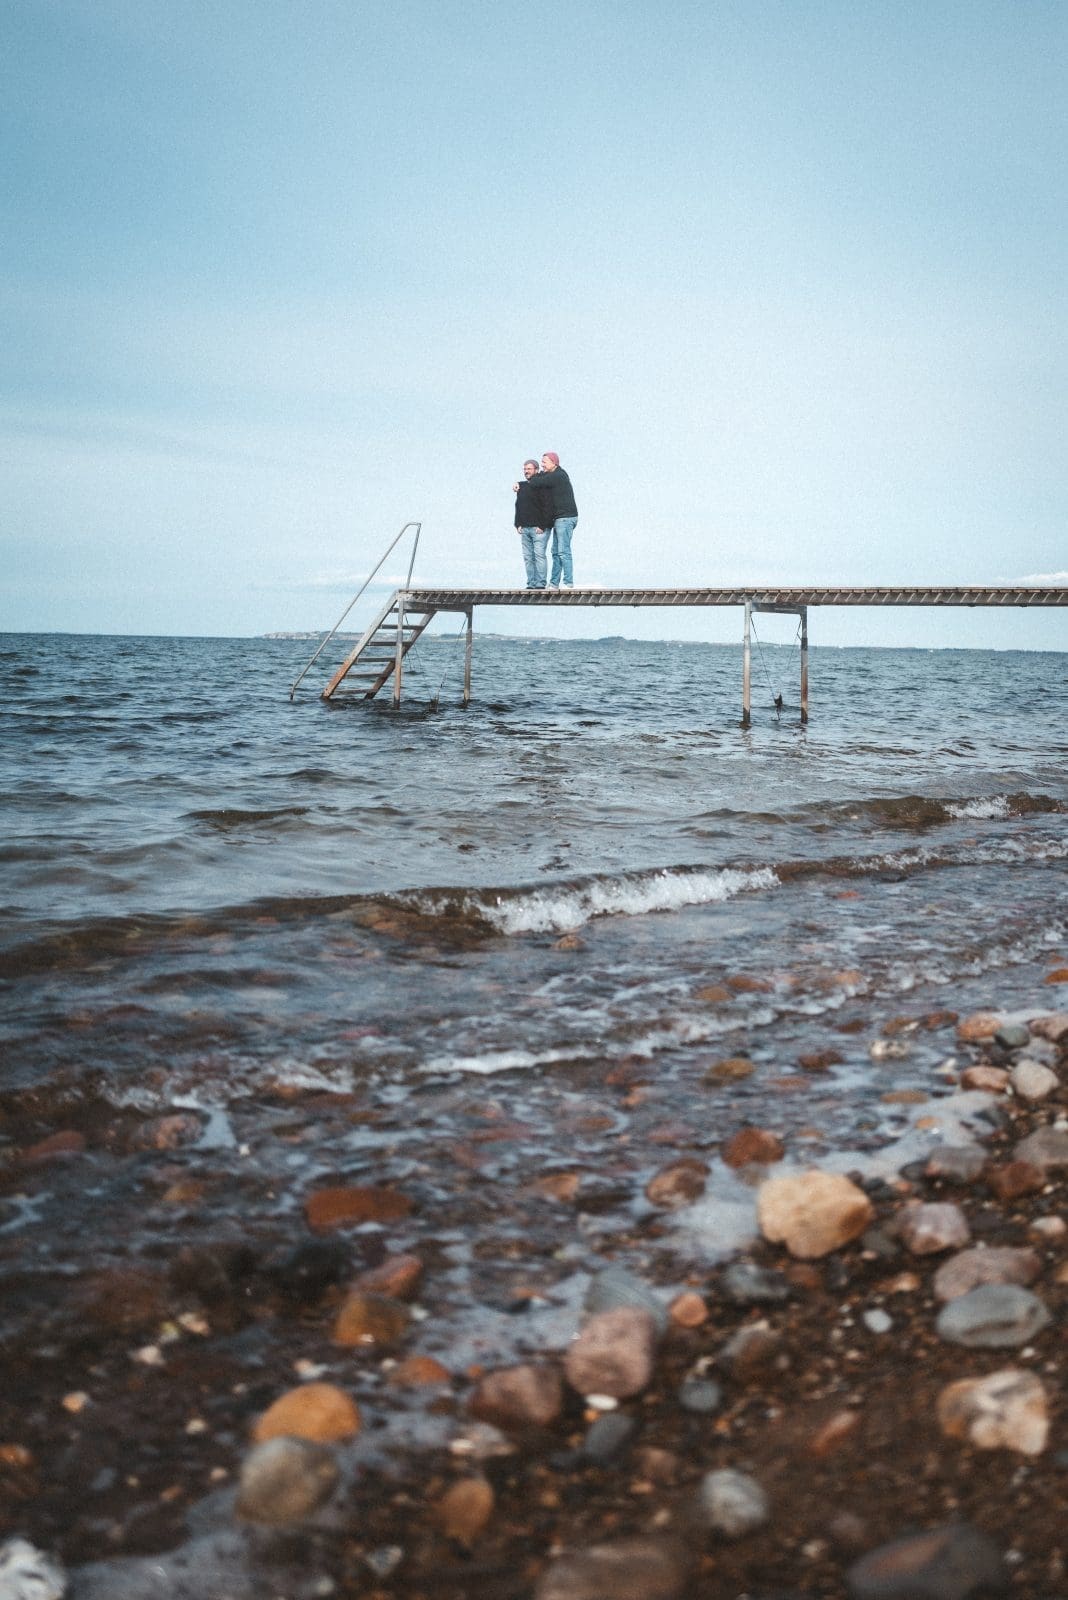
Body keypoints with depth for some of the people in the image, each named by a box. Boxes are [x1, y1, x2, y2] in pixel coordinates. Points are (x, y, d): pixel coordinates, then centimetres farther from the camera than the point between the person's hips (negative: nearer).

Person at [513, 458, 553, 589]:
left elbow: (548, 507, -13)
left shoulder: (542, 486, -6)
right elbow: (518, 507, 24)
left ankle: (540, 584, -9)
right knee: (528, 557, 5)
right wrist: (518, 524, 13)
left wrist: (542, 525, -17)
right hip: (524, 528, 8)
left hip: (539, 528, -8)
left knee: (539, 555, -11)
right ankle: (531, 584, 8)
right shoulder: (521, 486, 18)